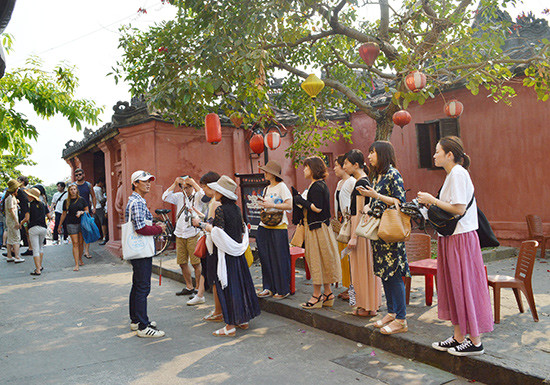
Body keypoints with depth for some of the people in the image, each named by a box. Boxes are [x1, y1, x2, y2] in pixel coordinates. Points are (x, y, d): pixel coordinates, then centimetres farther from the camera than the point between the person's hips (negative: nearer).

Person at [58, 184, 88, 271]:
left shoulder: (82, 200, 5)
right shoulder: (66, 201, 7)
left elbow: (87, 211, 8)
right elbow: (64, 214, 14)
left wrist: (81, 212, -13)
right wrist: (59, 225, 16)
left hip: (81, 223, 1)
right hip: (71, 224, -1)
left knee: (81, 243, 6)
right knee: (75, 243, -6)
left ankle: (80, 259, 26)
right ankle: (76, 264, -7)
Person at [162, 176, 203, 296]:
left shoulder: (197, 196, -3)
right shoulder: (179, 196, 10)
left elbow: (205, 196, -24)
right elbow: (165, 197, 0)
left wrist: (192, 182, -18)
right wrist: (175, 183, -5)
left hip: (193, 235, -5)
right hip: (179, 235, 5)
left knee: (196, 263, -3)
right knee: (182, 263, 11)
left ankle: (198, 289, 8)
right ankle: (189, 287, 25)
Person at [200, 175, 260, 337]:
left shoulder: (220, 210, -15)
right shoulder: (237, 209, 7)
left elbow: (219, 233, -21)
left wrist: (208, 227, -2)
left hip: (226, 254, -8)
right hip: (238, 253, 8)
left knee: (228, 287, -2)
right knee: (241, 283, 14)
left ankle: (231, 326, 3)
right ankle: (244, 320, 24)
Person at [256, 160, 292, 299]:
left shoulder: (281, 186, -6)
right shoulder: (266, 189, 16)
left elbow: (289, 205, -14)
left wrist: (271, 205, -18)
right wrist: (263, 204, 4)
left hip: (278, 227, -7)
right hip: (265, 226, 7)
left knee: (280, 259, -1)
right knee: (266, 258, 8)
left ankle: (283, 289, 9)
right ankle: (269, 288, 19)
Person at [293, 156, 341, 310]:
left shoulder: (317, 186, -16)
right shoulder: (320, 185, 14)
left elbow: (318, 208, -23)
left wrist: (301, 200, -15)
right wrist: (300, 200, 10)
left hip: (317, 228, -10)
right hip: (316, 227, 10)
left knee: (316, 260, -2)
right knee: (323, 262, 13)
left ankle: (317, 295, 6)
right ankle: (328, 294, 21)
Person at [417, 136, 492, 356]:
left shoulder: (458, 174, -14)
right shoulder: (453, 174, 16)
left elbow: (459, 209, -22)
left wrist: (432, 200, -15)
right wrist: (432, 204, 11)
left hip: (460, 239, -10)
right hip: (451, 238, 10)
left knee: (464, 286, -2)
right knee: (453, 287, 13)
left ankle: (475, 342, 8)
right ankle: (459, 337, 22)